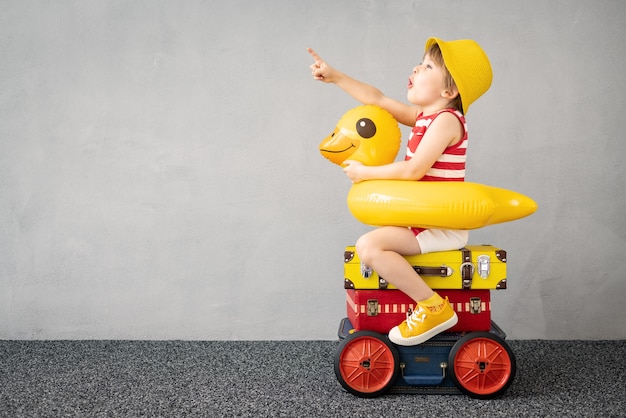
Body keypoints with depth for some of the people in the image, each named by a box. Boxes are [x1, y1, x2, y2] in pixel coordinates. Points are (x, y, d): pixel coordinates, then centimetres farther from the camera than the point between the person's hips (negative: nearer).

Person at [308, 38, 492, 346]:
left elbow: (413, 170, -25)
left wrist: (364, 172, -13)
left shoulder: (446, 120, -17)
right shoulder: (424, 116, 11)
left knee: (369, 246, -24)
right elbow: (377, 99, 15)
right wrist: (334, 76, 11)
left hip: (441, 228, -10)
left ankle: (434, 308, -18)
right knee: (372, 242, 28)